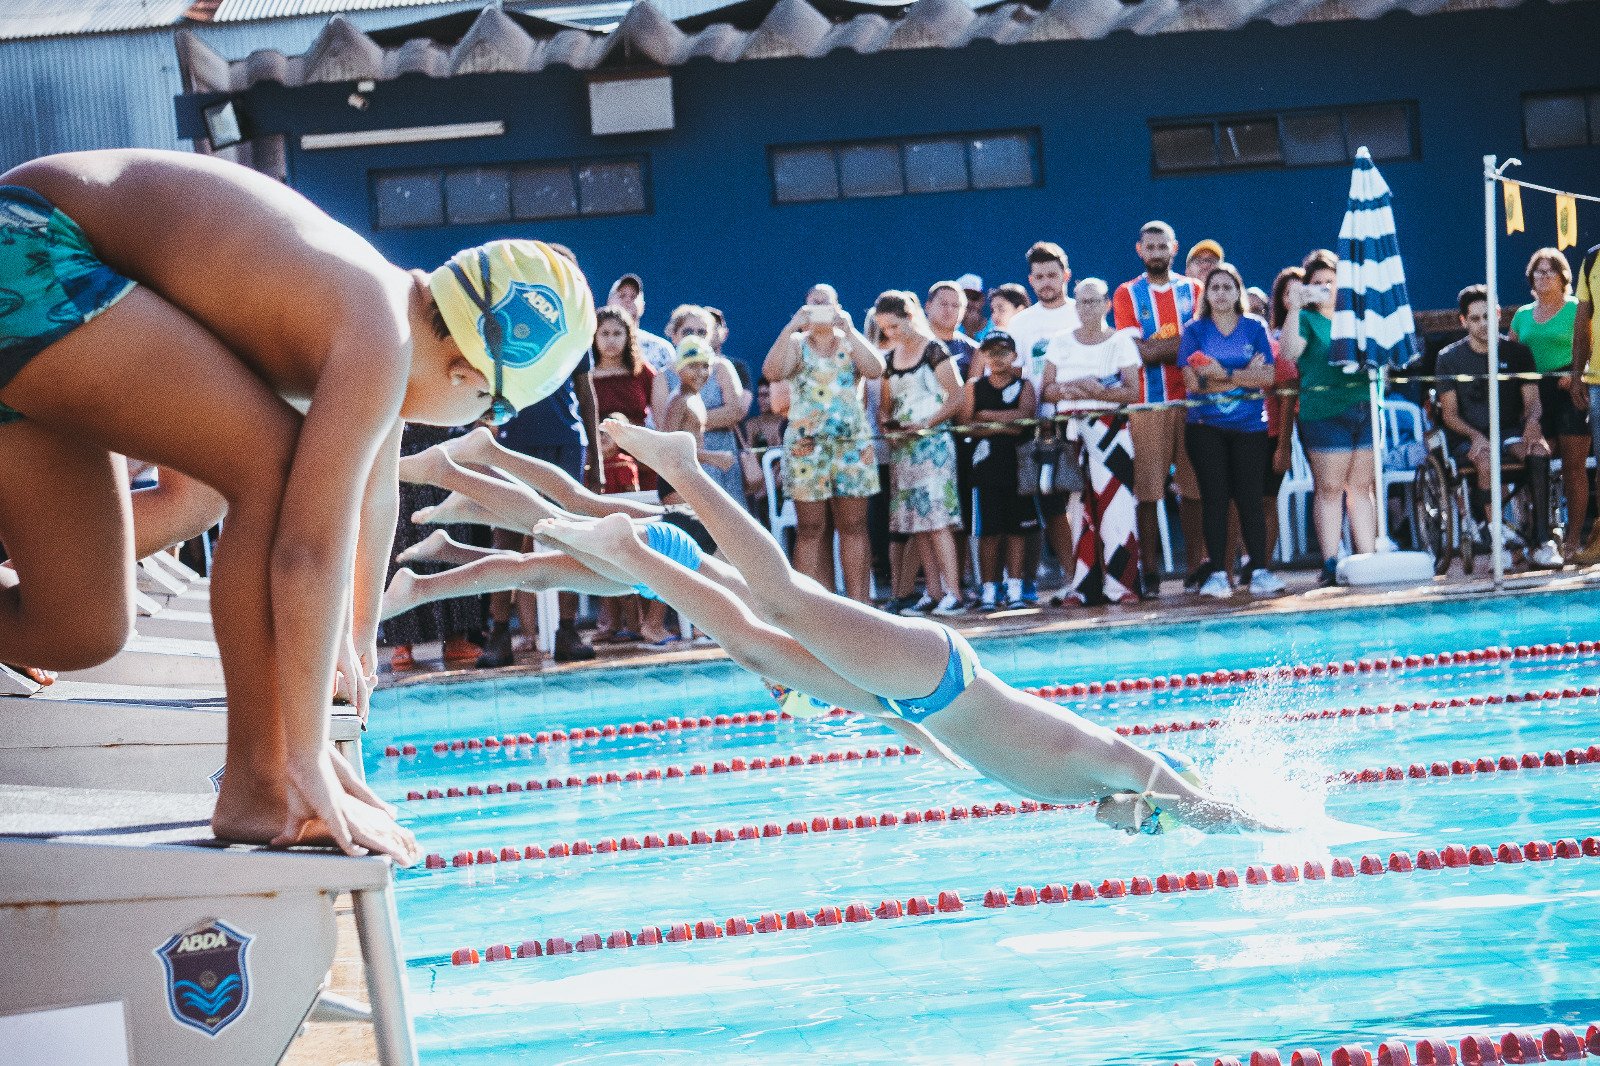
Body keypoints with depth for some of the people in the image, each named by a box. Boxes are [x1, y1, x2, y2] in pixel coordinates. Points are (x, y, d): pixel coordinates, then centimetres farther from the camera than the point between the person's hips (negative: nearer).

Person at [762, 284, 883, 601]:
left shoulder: (851, 343, 12)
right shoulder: (795, 344, 10)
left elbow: (875, 369, -9)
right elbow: (771, 371, -11)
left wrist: (848, 328, -11)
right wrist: (792, 326, -13)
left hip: (852, 442, 1)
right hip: (806, 444, -1)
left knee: (853, 525, -2)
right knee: (811, 528, -2)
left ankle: (858, 601, -2)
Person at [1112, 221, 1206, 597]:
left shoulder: (1194, 290, 13)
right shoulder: (1127, 295, 8)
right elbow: (1135, 350, -4)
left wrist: (1153, 347, -7)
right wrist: (1179, 346, -5)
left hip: (1191, 399, 2)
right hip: (1147, 404, -1)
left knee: (1193, 487, 0)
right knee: (1147, 490, -5)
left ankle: (1196, 566, 4)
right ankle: (1151, 572, -2)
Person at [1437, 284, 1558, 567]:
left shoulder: (1517, 352, 10)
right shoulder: (1450, 358, 5)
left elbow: (1532, 400, 6)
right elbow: (1449, 414, 2)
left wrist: (1533, 421, -19)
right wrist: (1476, 437, -17)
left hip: (1512, 432, 2)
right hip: (1469, 438, -2)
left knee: (1538, 450, -33)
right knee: (1486, 458, -38)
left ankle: (1543, 542, -35)